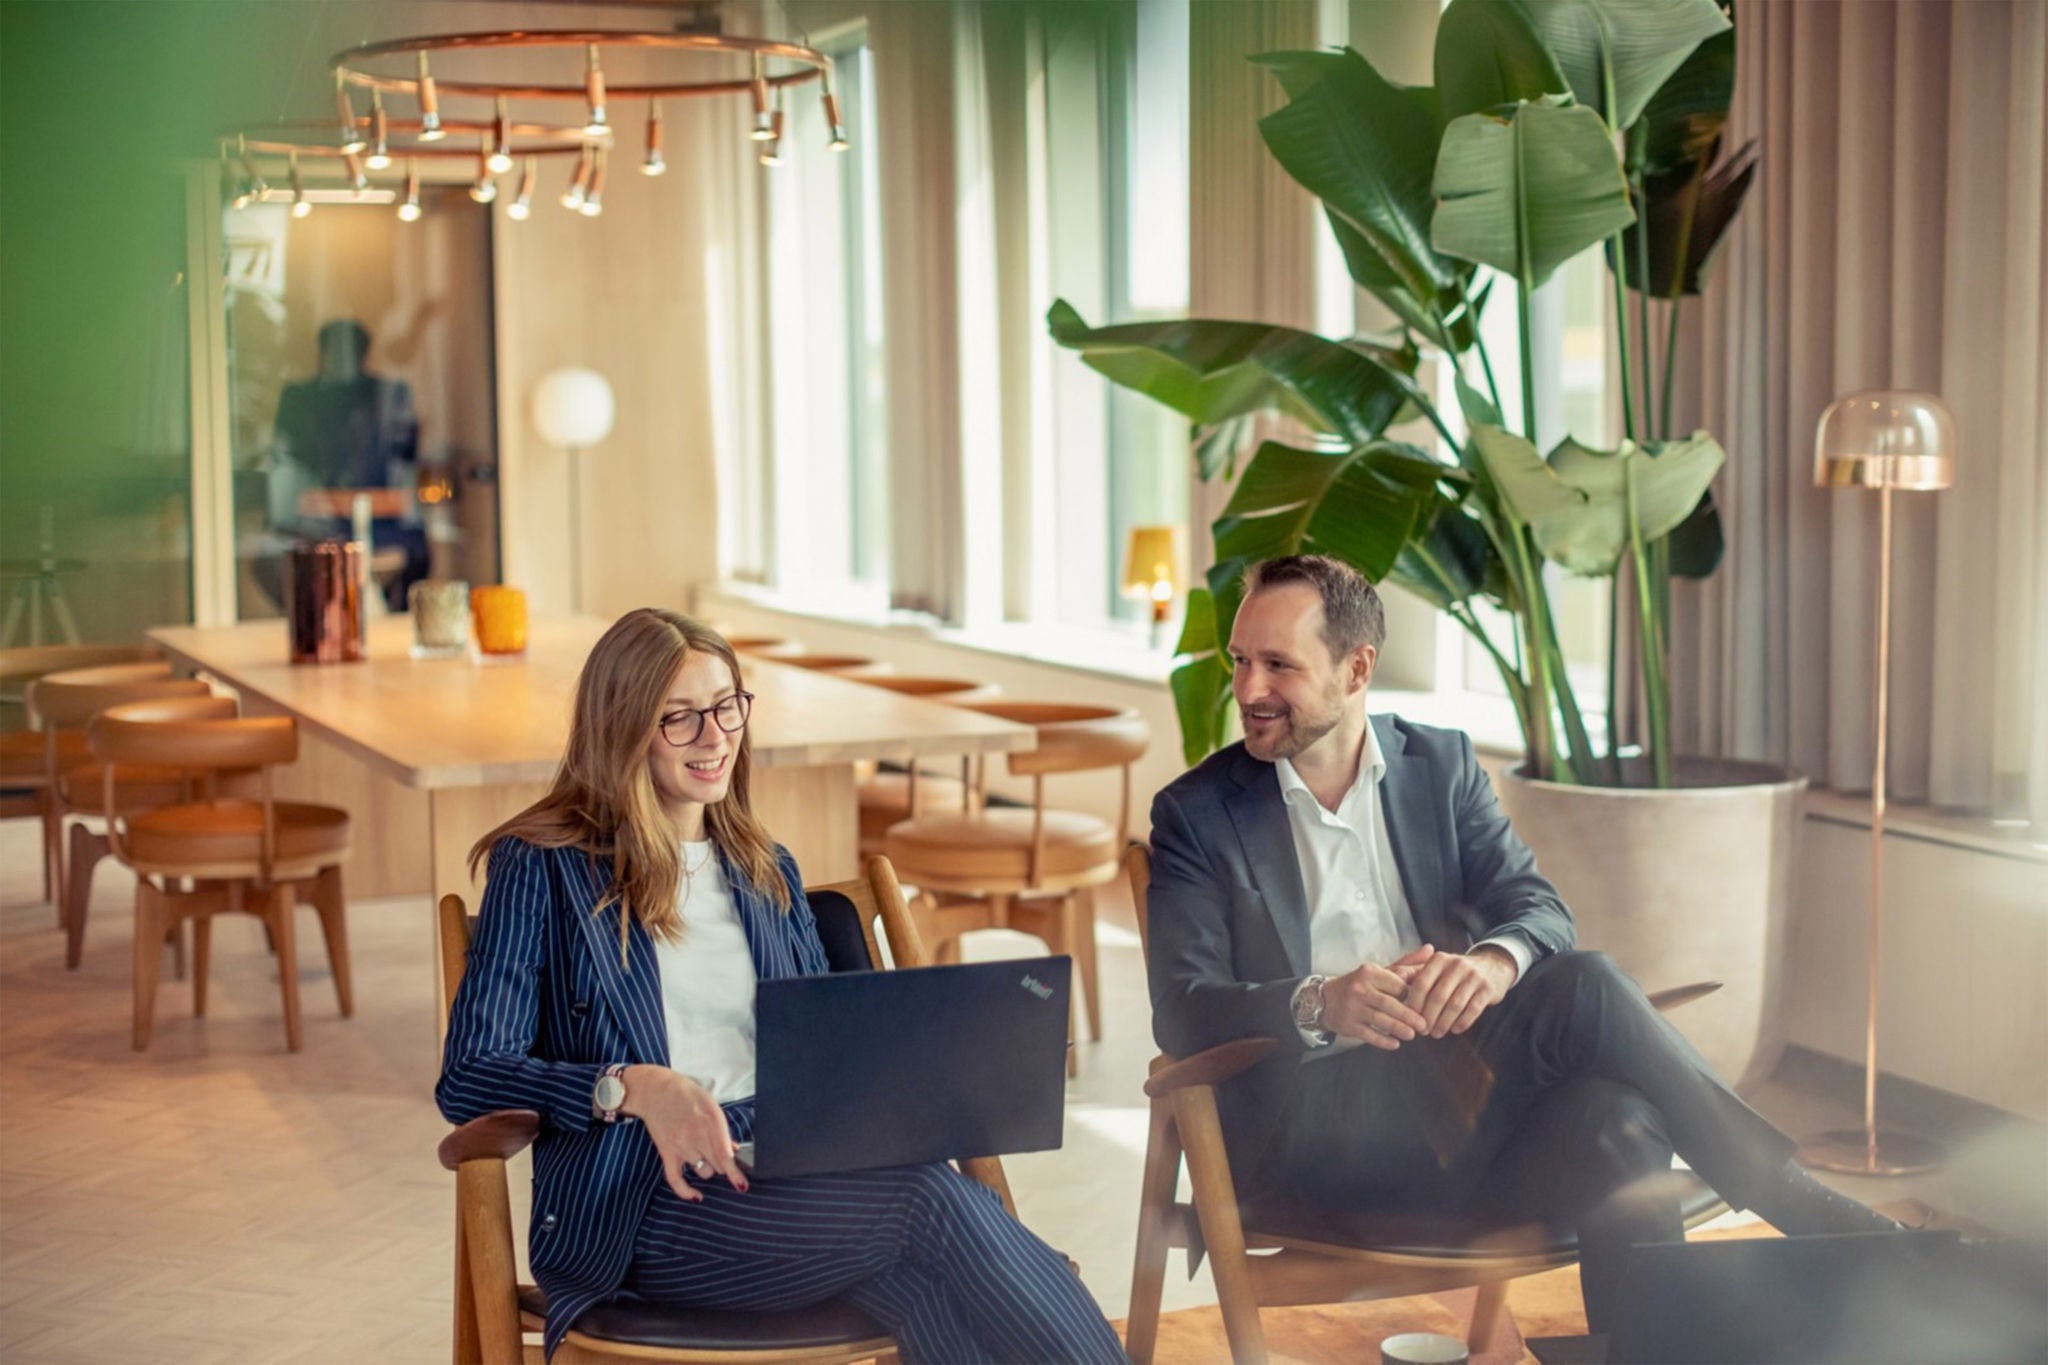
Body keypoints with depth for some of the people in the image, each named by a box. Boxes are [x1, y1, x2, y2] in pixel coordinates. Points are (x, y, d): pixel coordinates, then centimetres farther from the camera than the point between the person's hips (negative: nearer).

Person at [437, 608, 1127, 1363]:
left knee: (919, 1270, -35)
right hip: (642, 1196, -4)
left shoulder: (768, 873, 23)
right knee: (935, 1201, -33)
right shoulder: (542, 868, 5)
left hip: (789, 1164, 5)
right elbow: (469, 1076, -3)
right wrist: (634, 1088, -21)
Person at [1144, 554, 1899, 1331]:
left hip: (1462, 1106, 4)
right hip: (1313, 1128, -3)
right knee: (1581, 990, -26)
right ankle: (1805, 1211, -18)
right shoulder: (1197, 813, 5)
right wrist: (1317, 1007, -28)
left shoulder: (1441, 764, 15)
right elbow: (1181, 1011, -6)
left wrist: (1495, 961, -23)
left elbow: (1539, 908, 4)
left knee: (1615, 1123, -34)